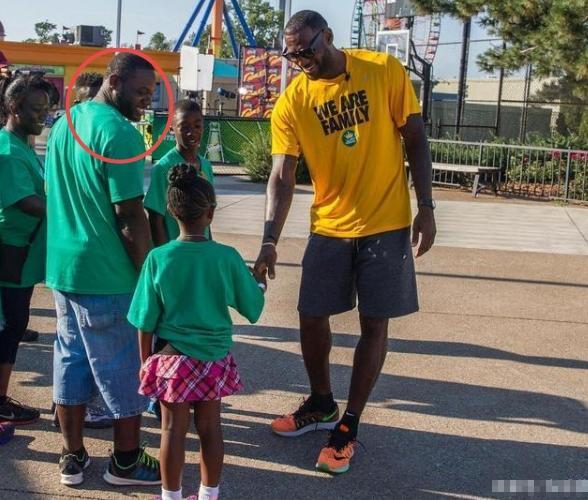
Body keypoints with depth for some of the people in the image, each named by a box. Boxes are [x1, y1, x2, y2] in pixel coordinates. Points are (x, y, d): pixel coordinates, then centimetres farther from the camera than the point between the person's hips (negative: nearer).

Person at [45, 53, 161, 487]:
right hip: (107, 274, -8)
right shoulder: (120, 132, -18)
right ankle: (126, 462, 18)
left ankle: (73, 458, 24)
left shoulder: (65, 122, 10)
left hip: (63, 267, 8)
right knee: (124, 369, 6)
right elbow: (130, 217, -19)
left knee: (71, 361, 15)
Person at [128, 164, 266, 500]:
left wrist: (146, 361, 8)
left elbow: (146, 320, -5)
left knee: (174, 430, 9)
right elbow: (253, 308, -2)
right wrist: (260, 285, 18)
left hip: (173, 359, -1)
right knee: (210, 428, 14)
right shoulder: (227, 257, -12)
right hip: (215, 358, 1)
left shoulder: (158, 258, -11)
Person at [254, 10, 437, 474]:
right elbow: (282, 177, -9)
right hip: (329, 227, 2)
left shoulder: (385, 71, -8)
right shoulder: (291, 102, -6)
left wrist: (426, 207, -7)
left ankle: (349, 426, 17)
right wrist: (270, 240, -21)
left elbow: (415, 140, -2)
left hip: (386, 225, -2)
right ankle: (321, 404, 34)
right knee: (312, 317, 8)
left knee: (374, 324, 3)